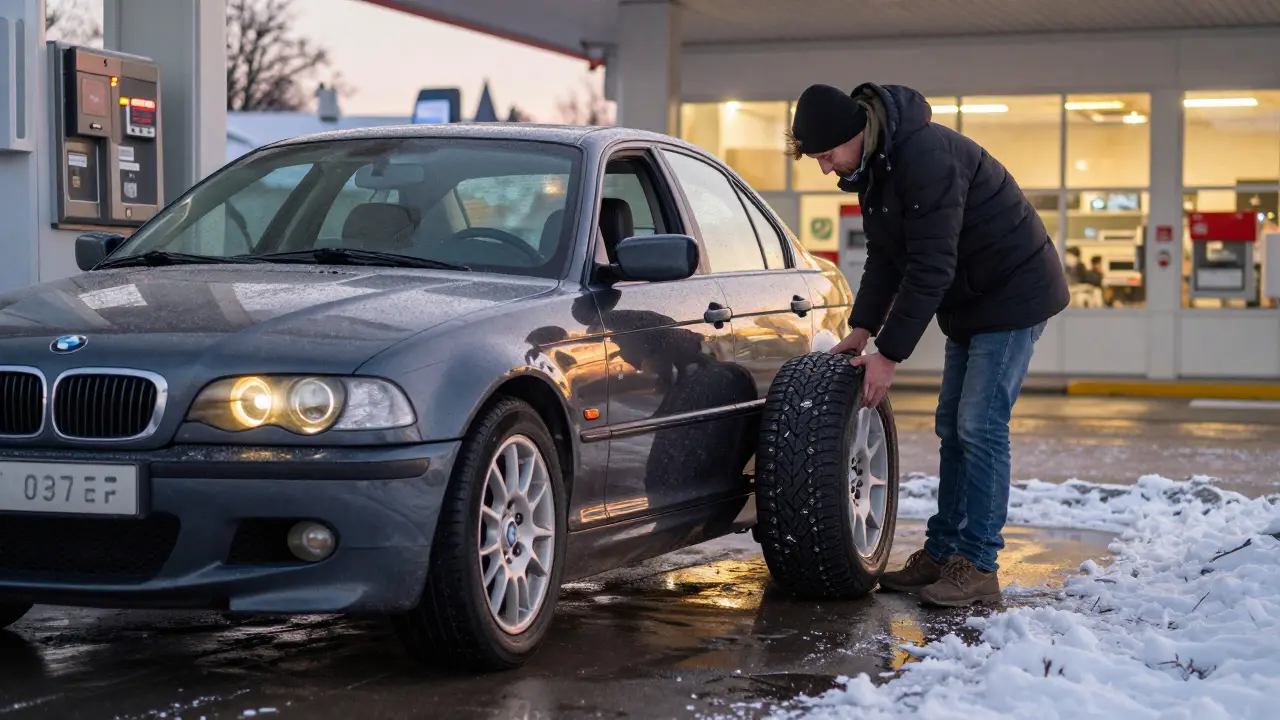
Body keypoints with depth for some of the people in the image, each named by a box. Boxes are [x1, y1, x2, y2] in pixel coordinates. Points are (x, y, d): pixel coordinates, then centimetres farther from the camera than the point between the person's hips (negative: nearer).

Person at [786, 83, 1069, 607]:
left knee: (980, 426, -11)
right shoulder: (873, 164, 3)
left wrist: (889, 354, -25)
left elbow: (930, 267, -29)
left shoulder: (925, 155, -28)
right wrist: (860, 331, 0)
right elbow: (885, 258, 10)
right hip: (970, 301, 10)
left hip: (1014, 293, -10)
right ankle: (942, 553, 16)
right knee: (953, 426, 10)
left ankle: (977, 567, -7)